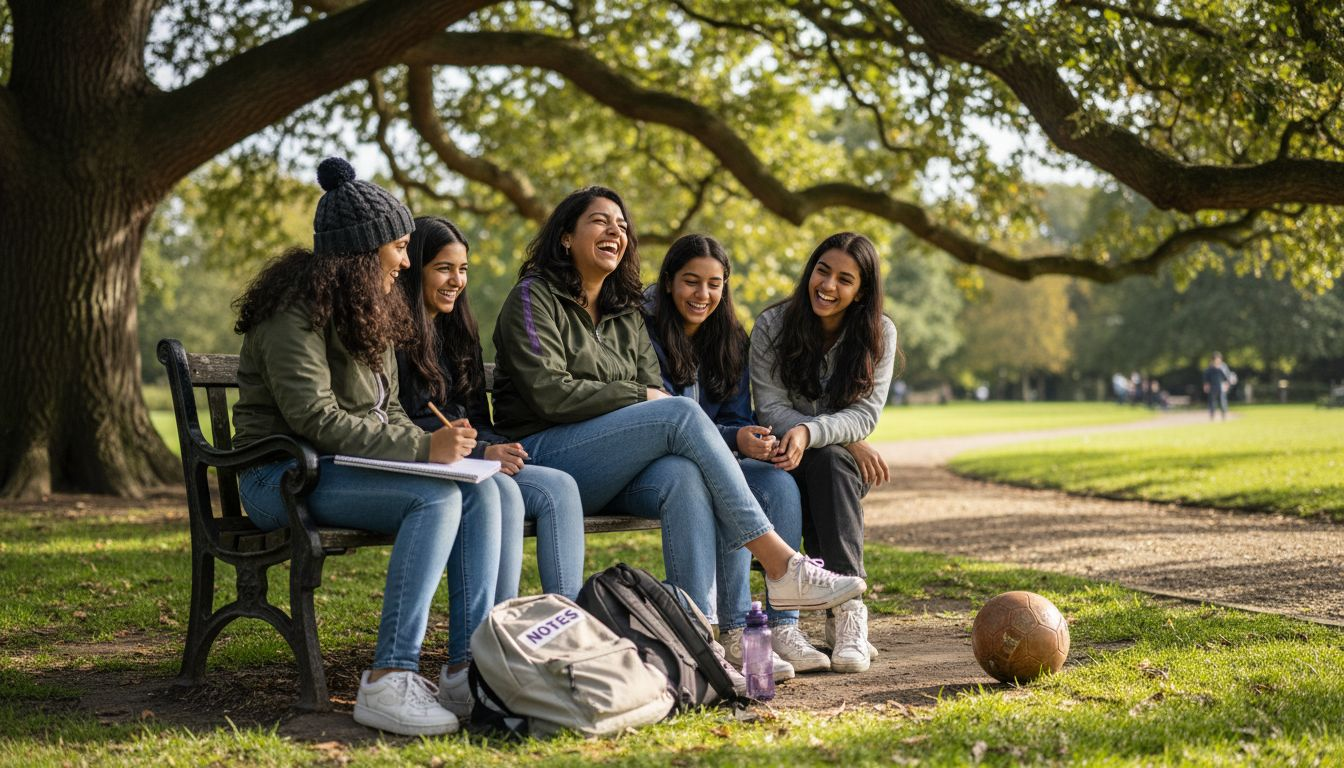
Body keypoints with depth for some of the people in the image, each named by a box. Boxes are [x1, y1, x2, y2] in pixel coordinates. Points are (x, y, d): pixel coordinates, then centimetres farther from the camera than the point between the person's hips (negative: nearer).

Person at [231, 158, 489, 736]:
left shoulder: (370, 314, 18)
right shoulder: (296, 310, -12)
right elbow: (315, 417, -21)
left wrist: (436, 445, -3)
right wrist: (422, 449, -22)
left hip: (350, 467, 8)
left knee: (484, 489, -16)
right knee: (438, 496, -31)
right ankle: (388, 681, -35)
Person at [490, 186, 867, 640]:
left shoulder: (626, 315, 22)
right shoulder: (534, 298, 1)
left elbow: (656, 391, 12)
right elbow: (549, 394, -12)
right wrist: (640, 397, -10)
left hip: (607, 473, 6)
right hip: (543, 457, -6)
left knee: (684, 474, -31)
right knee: (682, 412, -27)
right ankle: (781, 565, -31)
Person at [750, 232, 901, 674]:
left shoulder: (879, 334, -3)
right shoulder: (773, 325, -7)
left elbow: (866, 414, -13)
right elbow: (771, 409, -12)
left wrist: (809, 432, -34)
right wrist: (850, 441, -23)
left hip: (842, 460, 1)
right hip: (789, 460, -1)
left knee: (828, 460, -34)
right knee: (828, 458, -34)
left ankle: (848, 609, -42)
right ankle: (842, 612, -35)